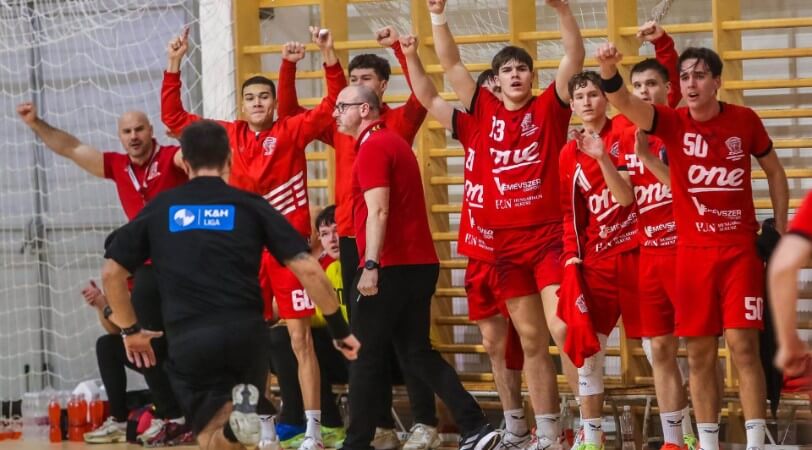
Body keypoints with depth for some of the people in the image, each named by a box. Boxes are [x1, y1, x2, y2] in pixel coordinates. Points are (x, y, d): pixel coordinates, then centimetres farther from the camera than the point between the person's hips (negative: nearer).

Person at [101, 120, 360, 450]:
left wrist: (130, 330, 27)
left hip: (188, 340, 0)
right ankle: (244, 402, -15)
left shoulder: (159, 209, 12)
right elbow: (308, 270, 2)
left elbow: (111, 272, 14)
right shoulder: (250, 206, 8)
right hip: (246, 332, 0)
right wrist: (339, 329, 12)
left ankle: (231, 423, -27)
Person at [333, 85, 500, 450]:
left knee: (365, 356, 1)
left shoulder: (373, 147, -11)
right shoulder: (393, 142, 19)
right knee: (418, 353, 12)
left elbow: (378, 211, -21)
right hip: (419, 264, 9)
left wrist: (371, 266, -25)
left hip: (390, 268, -9)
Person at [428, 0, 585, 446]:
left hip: (550, 236, -4)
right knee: (531, 340, 9)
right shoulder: (485, 110, 9)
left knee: (563, 331, -15)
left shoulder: (550, 108, 1)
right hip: (505, 241, 4)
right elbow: (451, 64, 8)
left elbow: (575, 56, -9)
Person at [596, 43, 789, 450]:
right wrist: (609, 70, -43)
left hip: (741, 248, -1)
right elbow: (625, 103, -23)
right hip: (692, 251, 1)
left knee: (743, 345, -5)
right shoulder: (672, 122, -4)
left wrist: (780, 230, 8)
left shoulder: (745, 120, -1)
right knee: (700, 354, 3)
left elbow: (774, 171, 13)